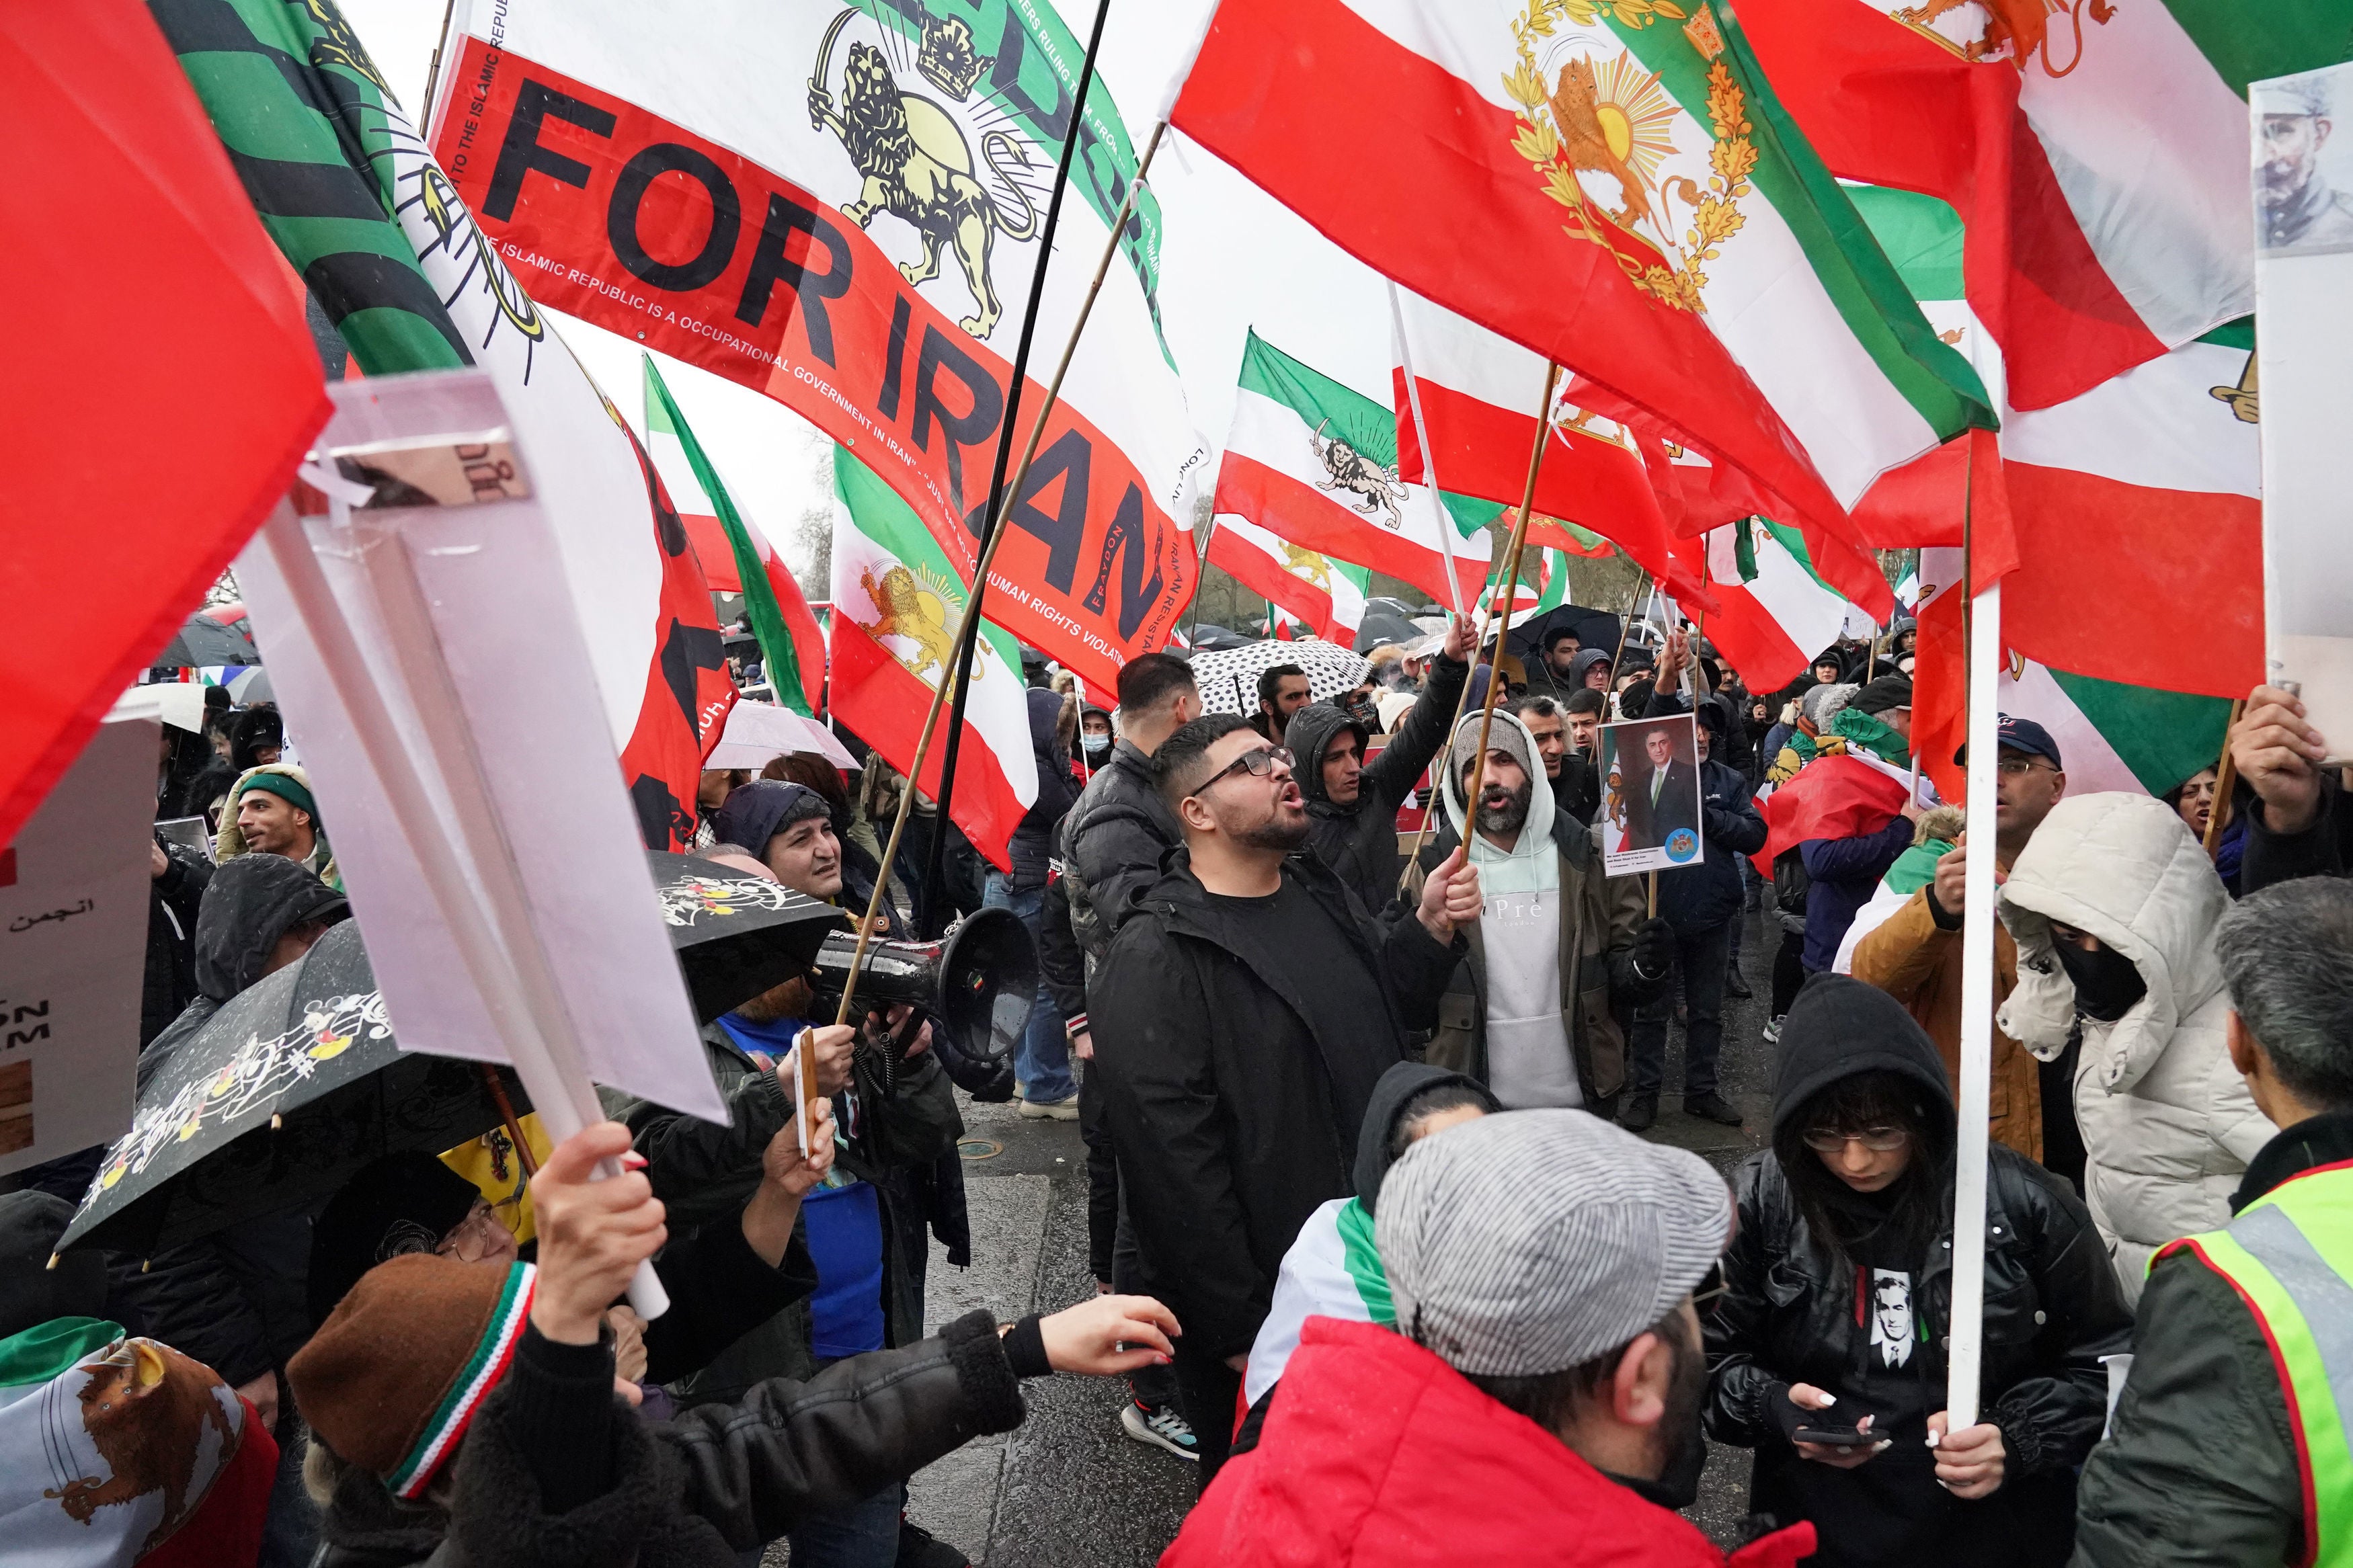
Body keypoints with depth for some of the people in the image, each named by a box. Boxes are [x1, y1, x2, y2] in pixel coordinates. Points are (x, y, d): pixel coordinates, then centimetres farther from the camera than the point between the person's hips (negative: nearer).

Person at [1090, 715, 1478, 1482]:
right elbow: (1170, 1159, -23)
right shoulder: (1156, 959, -21)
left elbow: (1392, 1008, 19)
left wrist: (1430, 928, -2)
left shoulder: (1319, 892, 6)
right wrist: (1241, 1330, -21)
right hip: (1270, 1313, -7)